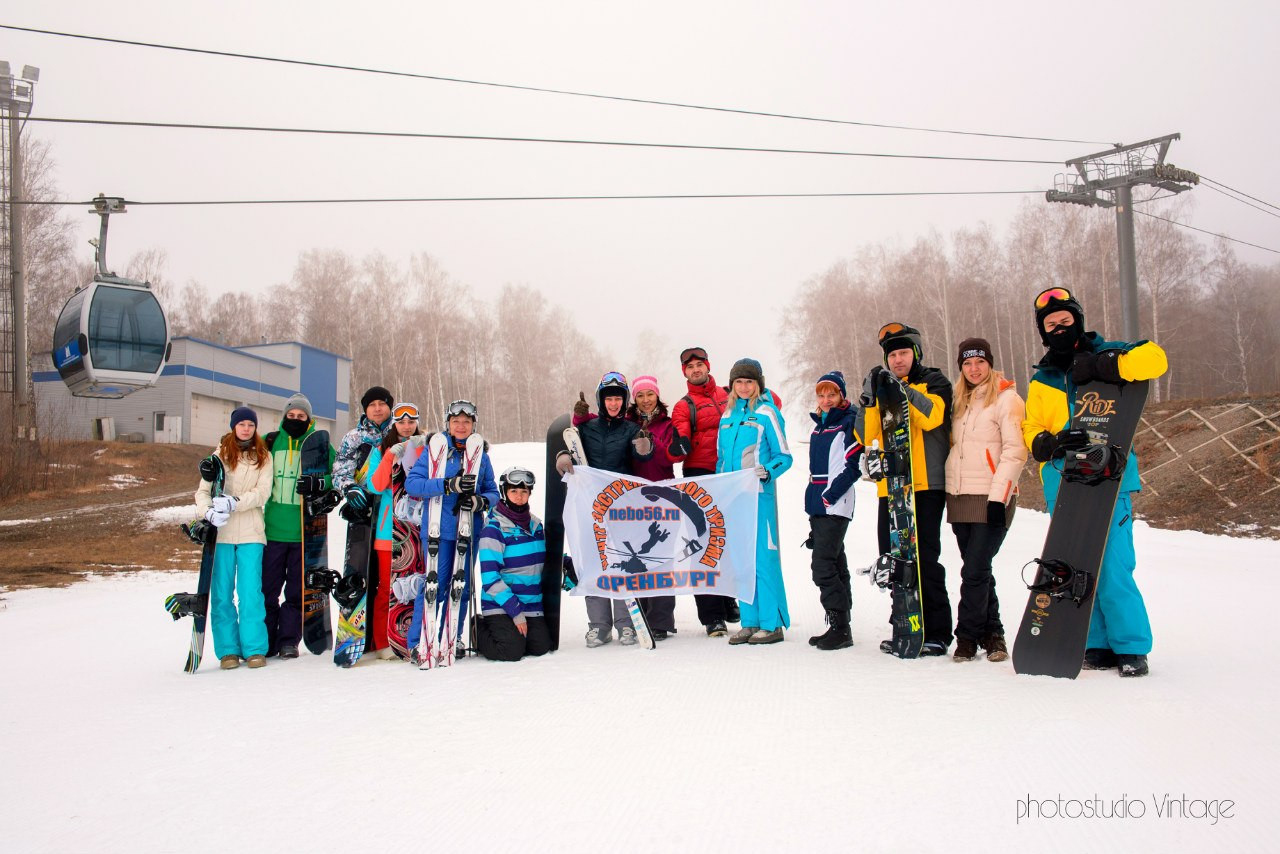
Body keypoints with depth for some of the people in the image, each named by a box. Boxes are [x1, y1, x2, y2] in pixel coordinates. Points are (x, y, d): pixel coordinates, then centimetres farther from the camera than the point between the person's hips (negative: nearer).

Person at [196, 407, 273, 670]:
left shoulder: (264, 457, 9)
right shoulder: (220, 454, 8)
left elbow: (262, 492, -3)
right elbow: (202, 491, 3)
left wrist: (234, 502, -18)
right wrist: (209, 511, -17)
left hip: (251, 532, 0)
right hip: (222, 532, 1)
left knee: (251, 591, -6)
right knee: (222, 592, 2)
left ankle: (255, 648, 1)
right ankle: (228, 650, 10)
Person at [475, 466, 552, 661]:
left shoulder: (536, 525, 9)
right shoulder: (494, 528, -12)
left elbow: (544, 559, 24)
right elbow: (490, 578, -16)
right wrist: (515, 611, -18)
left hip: (533, 605, 6)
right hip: (500, 606, -6)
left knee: (541, 648, -6)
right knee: (512, 651, -20)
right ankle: (480, 631, 10)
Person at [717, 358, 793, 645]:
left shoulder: (767, 413, -2)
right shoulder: (727, 415, 15)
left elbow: (784, 456, -3)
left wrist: (767, 471, -22)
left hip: (758, 494, -6)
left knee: (763, 557, -7)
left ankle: (772, 623, 1)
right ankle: (749, 621, 15)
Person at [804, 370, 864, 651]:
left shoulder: (850, 423, -7)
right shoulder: (819, 425, 17)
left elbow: (852, 466, -14)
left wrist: (829, 496, -16)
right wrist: (815, 498, 17)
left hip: (836, 506, -9)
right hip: (819, 506, 9)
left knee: (823, 566, -13)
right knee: (835, 565, 12)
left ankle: (840, 627, -6)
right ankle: (840, 628, 19)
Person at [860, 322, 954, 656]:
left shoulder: (933, 382, 6)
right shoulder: (882, 387, 18)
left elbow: (931, 416, -15)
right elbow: (867, 434, 7)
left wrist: (902, 389, -23)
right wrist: (870, 397, -8)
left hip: (926, 485, -5)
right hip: (890, 488, 5)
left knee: (924, 560, -7)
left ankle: (936, 634, 1)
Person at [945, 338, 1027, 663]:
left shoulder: (1006, 398, -4)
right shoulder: (960, 401, 16)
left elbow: (1015, 452, -11)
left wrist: (999, 497, -17)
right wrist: (949, 488, 15)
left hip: (990, 498, -6)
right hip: (959, 497, 6)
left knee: (974, 571, -8)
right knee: (977, 571, 9)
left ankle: (968, 636, 3)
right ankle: (992, 633, 18)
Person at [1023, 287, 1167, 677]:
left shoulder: (1104, 353, 6)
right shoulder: (1041, 381, 17)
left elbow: (1154, 358, -10)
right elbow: (1030, 432, 15)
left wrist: (1101, 366, -20)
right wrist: (1050, 443, -8)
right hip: (1062, 486, 4)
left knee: (1112, 565, -11)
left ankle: (1132, 647, 3)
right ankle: (1098, 645, 15)